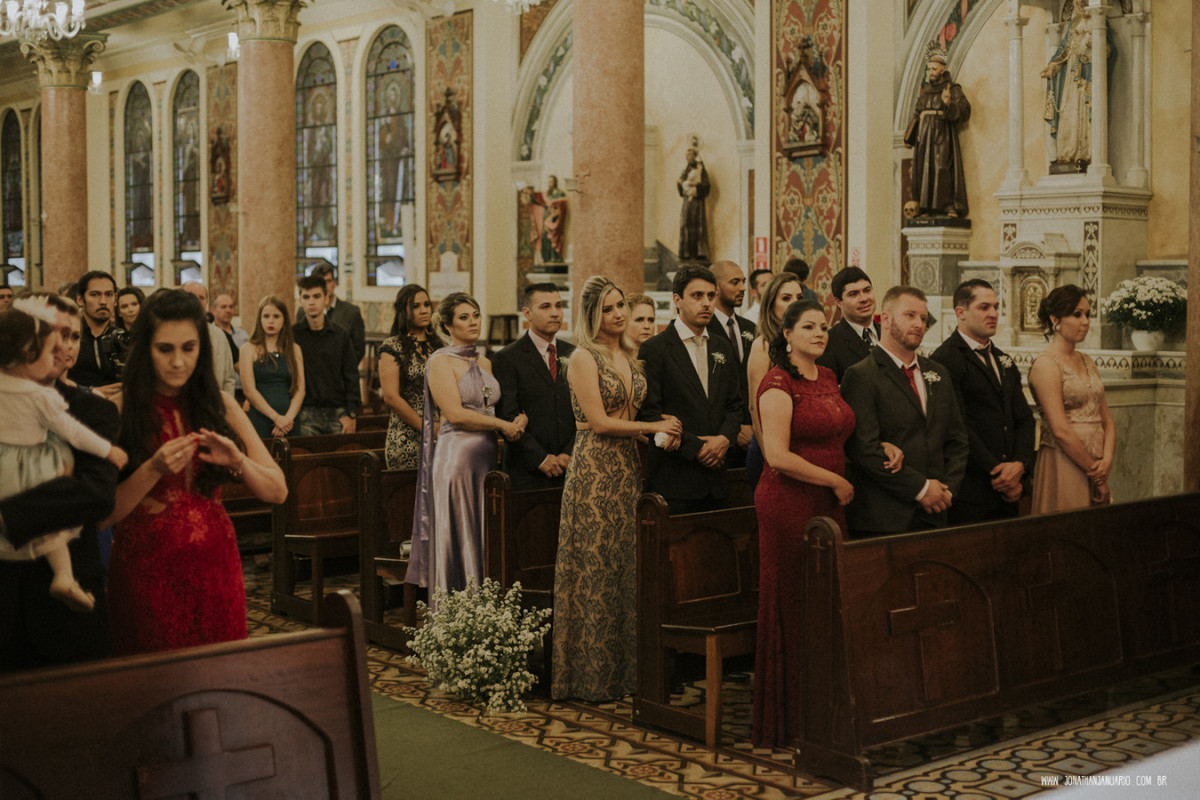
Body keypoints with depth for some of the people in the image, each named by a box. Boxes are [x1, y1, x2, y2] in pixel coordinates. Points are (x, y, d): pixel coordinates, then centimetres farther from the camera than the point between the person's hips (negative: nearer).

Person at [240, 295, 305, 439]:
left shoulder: (294, 350, 13)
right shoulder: (249, 349, 4)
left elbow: (300, 389, 5)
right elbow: (249, 390, -5)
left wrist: (288, 418, -10)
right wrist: (276, 417, -12)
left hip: (289, 422, 3)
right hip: (260, 420, -3)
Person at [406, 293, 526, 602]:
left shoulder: (485, 363, 16)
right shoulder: (441, 361, -5)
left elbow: (499, 406, 16)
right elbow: (455, 413, -14)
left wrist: (519, 420, -7)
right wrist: (503, 425, -10)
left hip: (487, 455, 7)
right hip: (456, 455, -7)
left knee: (485, 538, 7)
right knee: (458, 539, -3)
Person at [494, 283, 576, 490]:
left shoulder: (573, 355, 11)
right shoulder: (507, 358, -2)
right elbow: (508, 417, -9)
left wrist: (569, 454, -5)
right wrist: (541, 458, -13)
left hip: (570, 467, 4)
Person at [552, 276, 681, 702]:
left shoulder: (630, 357, 14)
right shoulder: (584, 358, -9)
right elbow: (599, 421, -14)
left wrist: (662, 428, 3)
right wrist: (653, 427, -10)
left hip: (627, 468, 7)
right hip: (594, 471, -7)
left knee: (626, 567, 9)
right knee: (595, 568, -2)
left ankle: (623, 668, 17)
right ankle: (591, 674, 6)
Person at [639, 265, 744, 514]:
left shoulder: (723, 347, 15)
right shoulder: (655, 349, -5)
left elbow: (736, 403, 15)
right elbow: (649, 413, -11)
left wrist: (725, 438, -5)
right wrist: (695, 448, -12)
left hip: (715, 473, 5)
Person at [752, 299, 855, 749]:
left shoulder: (828, 378, 14)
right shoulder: (778, 384, -11)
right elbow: (778, 455, -18)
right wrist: (836, 481, -11)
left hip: (828, 505, 8)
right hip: (789, 505, -7)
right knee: (792, 607, -1)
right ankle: (786, 721, 10)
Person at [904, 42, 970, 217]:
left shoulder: (953, 89, 0)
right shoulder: (925, 92, 19)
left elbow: (964, 112, -10)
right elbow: (917, 115, 22)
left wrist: (949, 104, -27)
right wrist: (910, 137, 15)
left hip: (943, 137, -6)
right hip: (924, 138, 6)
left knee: (944, 170, -12)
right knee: (924, 171, 1)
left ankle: (951, 208, -12)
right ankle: (928, 208, 2)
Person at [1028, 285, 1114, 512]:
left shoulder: (1087, 362, 14)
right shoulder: (1046, 364, -10)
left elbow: (1107, 420, 13)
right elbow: (1060, 430, -16)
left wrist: (1106, 461, -5)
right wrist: (1096, 476, -11)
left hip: (1093, 466, 7)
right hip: (1063, 467, -7)